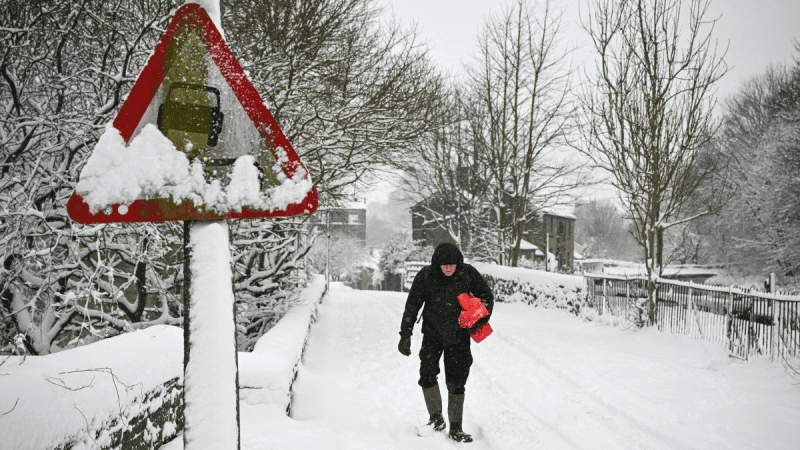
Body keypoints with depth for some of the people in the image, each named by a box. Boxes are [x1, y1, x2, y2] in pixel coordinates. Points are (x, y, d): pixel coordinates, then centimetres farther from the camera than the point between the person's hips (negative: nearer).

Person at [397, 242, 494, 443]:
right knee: (427, 375, -8)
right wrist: (405, 335, -7)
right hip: (433, 333, 1)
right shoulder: (425, 276, -14)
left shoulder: (468, 273, -13)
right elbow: (411, 306, -6)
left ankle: (455, 428, 13)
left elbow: (487, 296, 1)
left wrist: (480, 320, -14)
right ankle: (436, 418, 15)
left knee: (456, 382, -1)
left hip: (459, 335, 0)